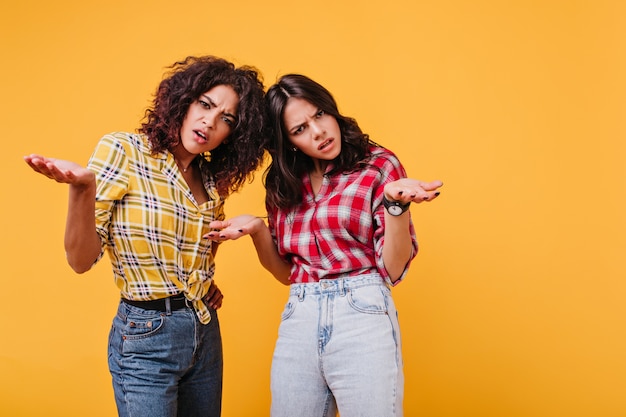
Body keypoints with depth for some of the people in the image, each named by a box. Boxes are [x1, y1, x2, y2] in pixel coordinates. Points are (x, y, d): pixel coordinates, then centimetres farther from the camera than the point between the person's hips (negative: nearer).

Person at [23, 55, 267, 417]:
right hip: (146, 334, -6)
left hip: (206, 332, 6)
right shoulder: (123, 150, -11)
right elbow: (81, 260, -16)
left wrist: (208, 282, 7)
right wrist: (81, 187, -32)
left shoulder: (213, 180, 5)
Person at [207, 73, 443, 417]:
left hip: (362, 315, -4)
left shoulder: (378, 166, -2)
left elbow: (393, 270, -6)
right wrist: (257, 230, 0)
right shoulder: (284, 185, 10)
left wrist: (396, 203, -21)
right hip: (297, 322, 4)